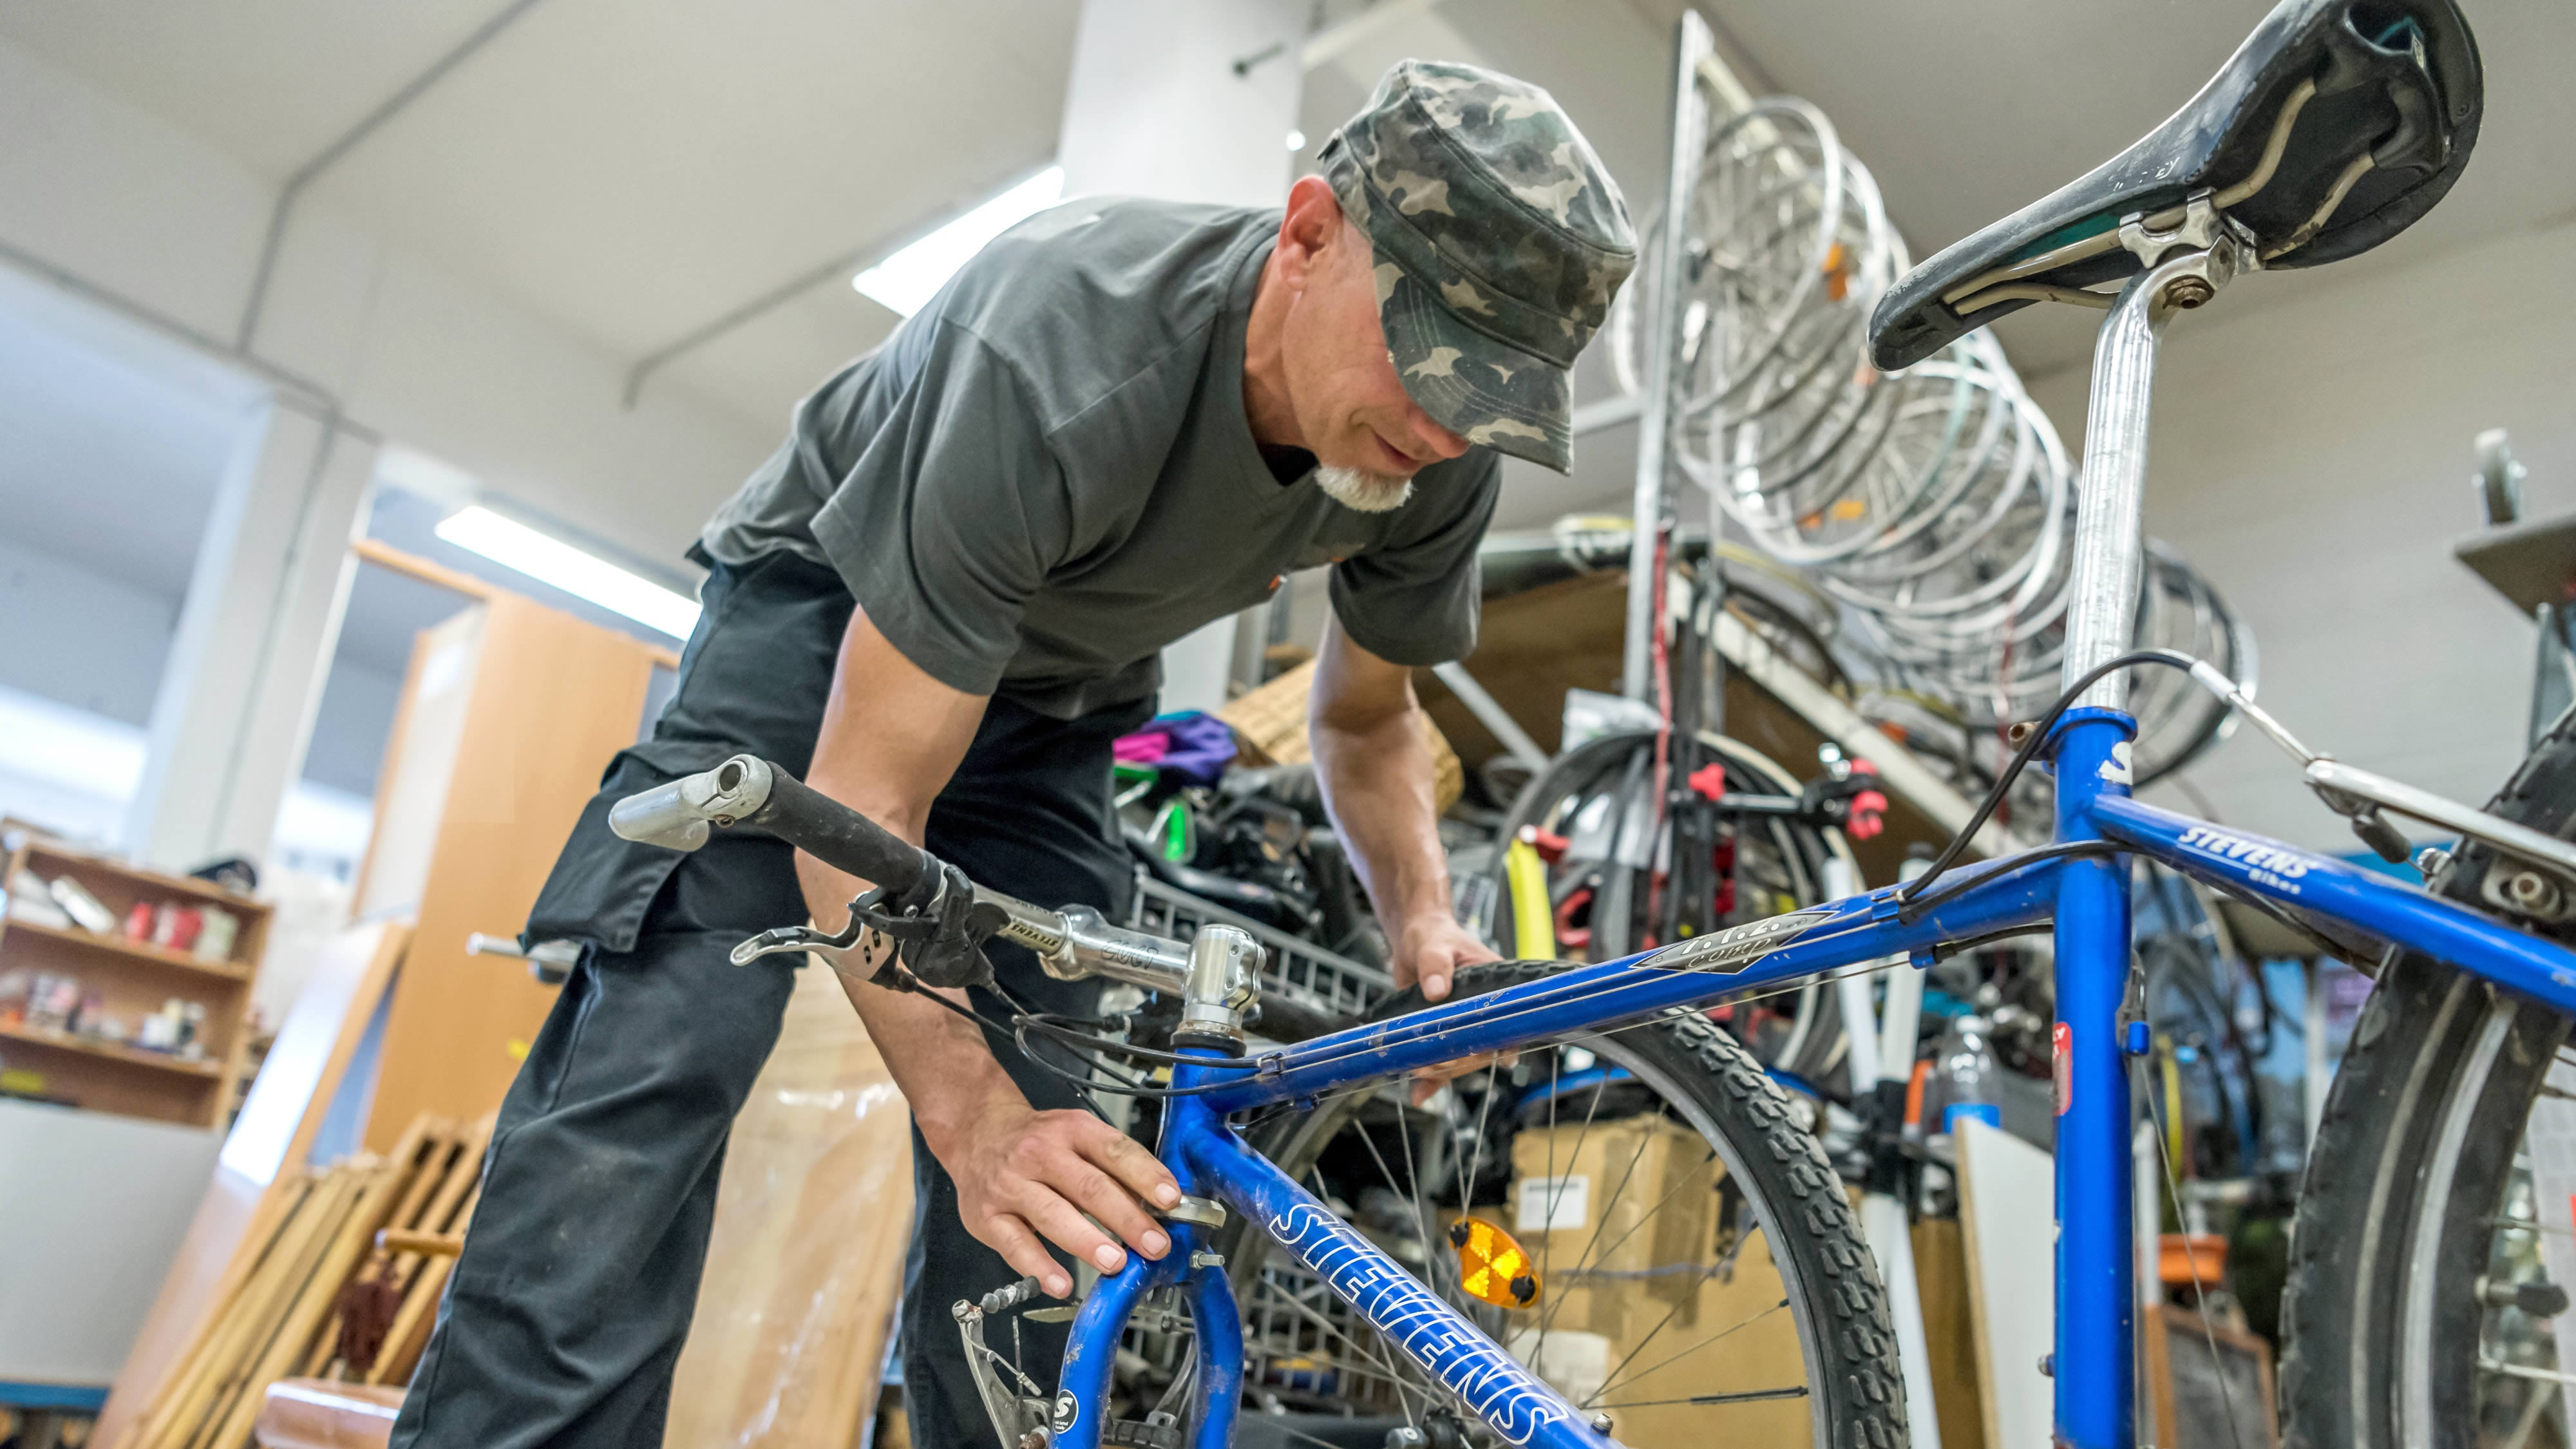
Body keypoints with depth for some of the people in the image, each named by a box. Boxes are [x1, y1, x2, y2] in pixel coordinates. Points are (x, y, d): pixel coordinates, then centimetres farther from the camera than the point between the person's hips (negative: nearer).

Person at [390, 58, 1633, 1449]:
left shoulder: (1436, 459, -22)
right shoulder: (1059, 358, -41)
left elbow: (1366, 717, -2)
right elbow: (863, 795, -36)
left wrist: (1422, 921, -22)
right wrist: (969, 1108, -46)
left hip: (1051, 688, 5)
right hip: (832, 602, -4)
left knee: (1040, 1173, -6)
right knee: (667, 1043, -24)